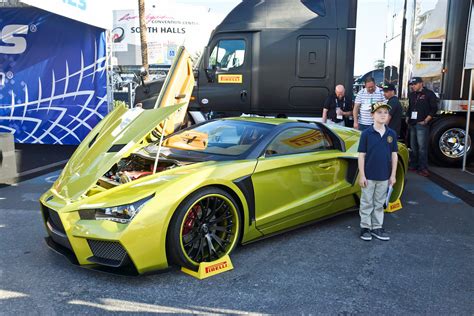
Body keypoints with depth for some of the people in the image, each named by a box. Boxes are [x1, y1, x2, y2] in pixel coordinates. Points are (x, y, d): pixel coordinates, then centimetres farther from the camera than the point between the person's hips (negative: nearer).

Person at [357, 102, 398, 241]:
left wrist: (393, 175, 4)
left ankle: (377, 227, 26)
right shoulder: (366, 133, -9)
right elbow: (361, 155, -8)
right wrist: (362, 175, -10)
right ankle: (365, 227, 20)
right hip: (369, 176, -3)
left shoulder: (391, 134, 1)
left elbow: (394, 155, 6)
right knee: (367, 203, 8)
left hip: (384, 176, 3)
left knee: (379, 203, 14)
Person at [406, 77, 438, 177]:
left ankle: (422, 168, -5)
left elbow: (434, 109, -7)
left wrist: (425, 121, -12)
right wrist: (407, 119, 12)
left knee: (422, 147, -9)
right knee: (413, 146, 11)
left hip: (422, 125, -7)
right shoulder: (411, 95, 16)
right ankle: (413, 165, 19)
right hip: (412, 124, 7)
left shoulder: (429, 94, -4)